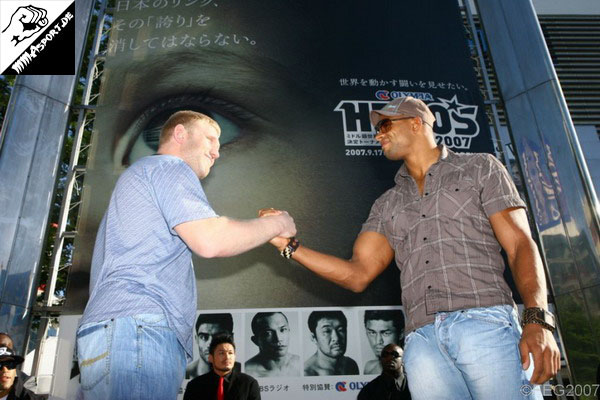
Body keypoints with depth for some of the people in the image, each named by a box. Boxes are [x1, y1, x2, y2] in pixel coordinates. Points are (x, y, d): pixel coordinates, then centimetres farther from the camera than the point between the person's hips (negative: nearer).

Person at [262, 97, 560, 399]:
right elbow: (357, 274, 14)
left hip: (485, 326, -2)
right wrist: (290, 245, 6)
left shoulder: (480, 168, 12)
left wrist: (538, 320, -12)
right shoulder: (387, 204, 21)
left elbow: (520, 245, 3)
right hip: (421, 342, 3)